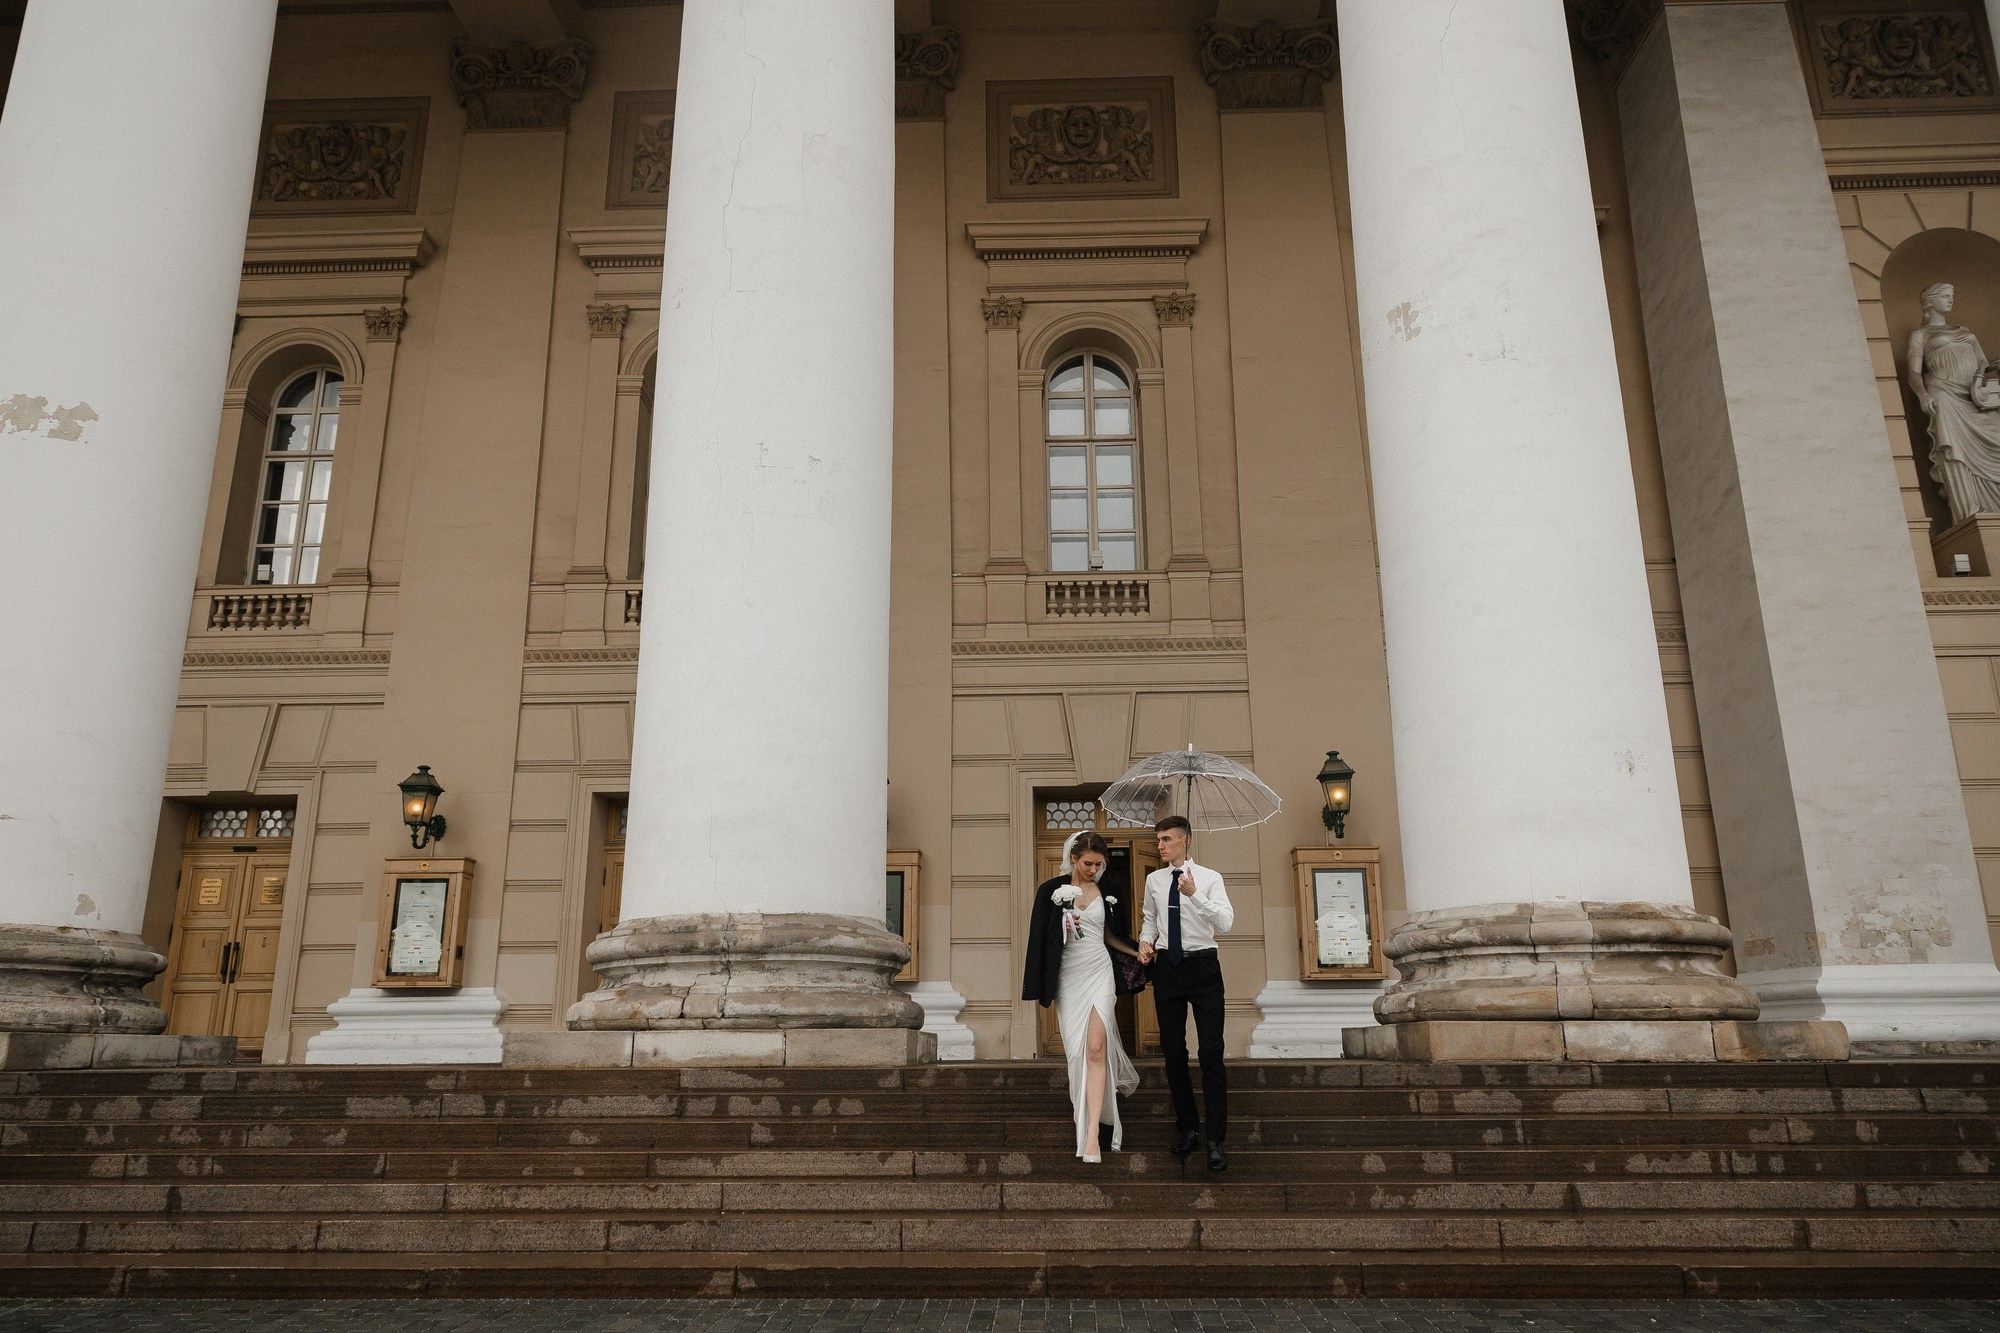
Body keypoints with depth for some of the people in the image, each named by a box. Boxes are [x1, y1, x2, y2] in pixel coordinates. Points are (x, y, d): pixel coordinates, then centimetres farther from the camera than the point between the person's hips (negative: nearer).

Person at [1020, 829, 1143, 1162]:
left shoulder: (1104, 891, 7)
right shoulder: (1053, 890, -1)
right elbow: (1042, 936, 4)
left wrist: (1138, 952, 18)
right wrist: (1064, 929, -10)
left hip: (1099, 972, 1)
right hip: (1068, 975, 0)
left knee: (1095, 1048, -13)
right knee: (1077, 1051, 0)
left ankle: (1092, 1134, -16)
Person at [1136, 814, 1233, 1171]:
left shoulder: (1209, 878, -5)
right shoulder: (1154, 880, 7)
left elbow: (1226, 923, -17)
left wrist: (1195, 894, -28)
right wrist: (1145, 940, 0)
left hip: (1203, 966, -4)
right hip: (1167, 966, 4)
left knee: (1211, 1053, -6)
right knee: (1173, 1052, 10)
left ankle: (1216, 1140, -1)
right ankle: (1187, 1128, 24)